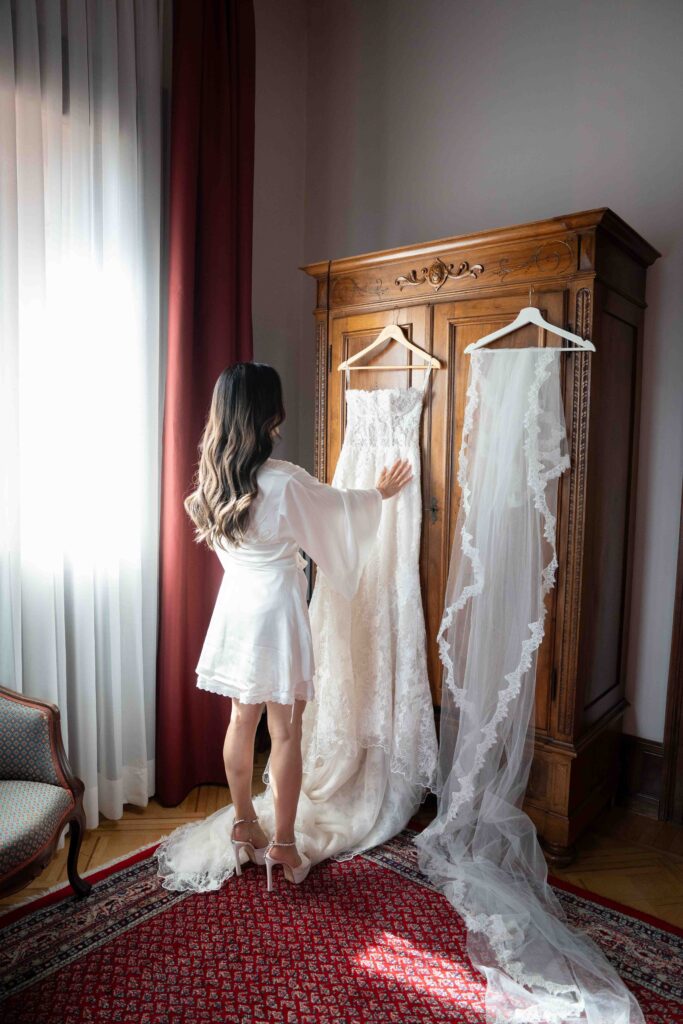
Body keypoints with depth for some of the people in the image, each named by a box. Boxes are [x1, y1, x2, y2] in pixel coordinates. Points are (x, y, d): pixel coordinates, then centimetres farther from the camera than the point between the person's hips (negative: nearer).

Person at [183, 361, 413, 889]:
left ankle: (245, 825, 35)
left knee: (242, 719, 19)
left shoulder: (215, 475, -2)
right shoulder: (285, 482, -22)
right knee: (286, 732, 7)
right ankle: (283, 844, 21)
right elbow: (337, 504, -3)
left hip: (235, 604, 7)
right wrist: (380, 492, 18)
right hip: (277, 608, -6)